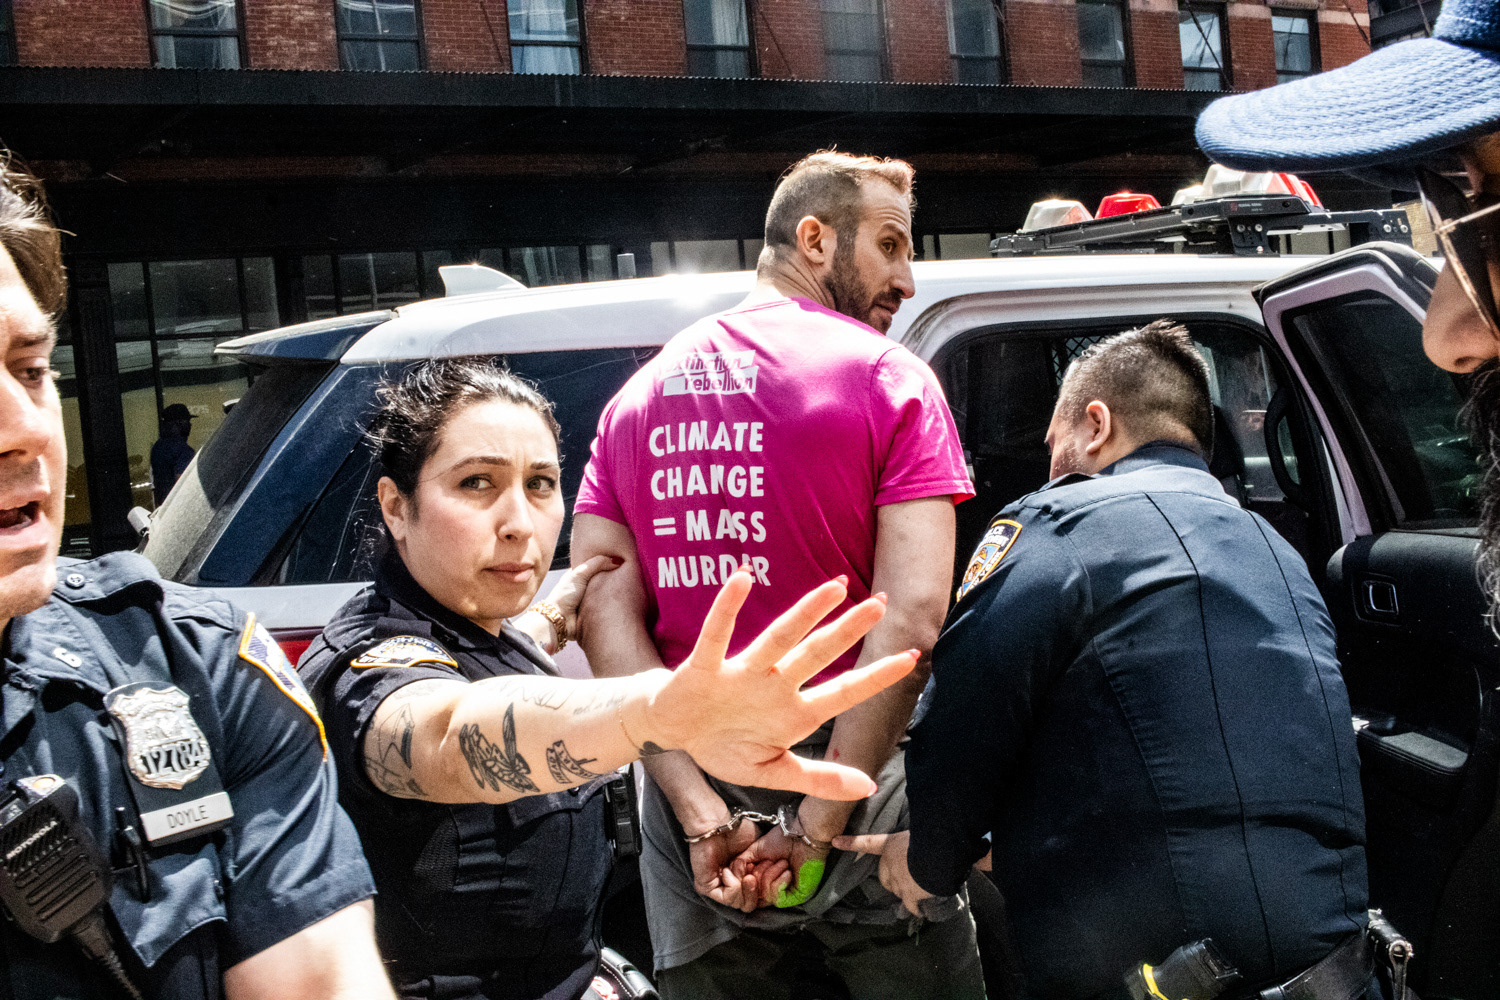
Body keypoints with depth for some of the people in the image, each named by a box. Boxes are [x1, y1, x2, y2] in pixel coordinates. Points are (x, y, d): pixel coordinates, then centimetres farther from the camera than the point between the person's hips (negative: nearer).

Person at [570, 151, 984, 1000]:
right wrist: (818, 826, -15)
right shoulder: (886, 376, -5)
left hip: (694, 785, 5)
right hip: (854, 772, -4)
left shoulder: (638, 397, 10)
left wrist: (703, 815, -9)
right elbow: (911, 614, -18)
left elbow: (604, 609, -2)